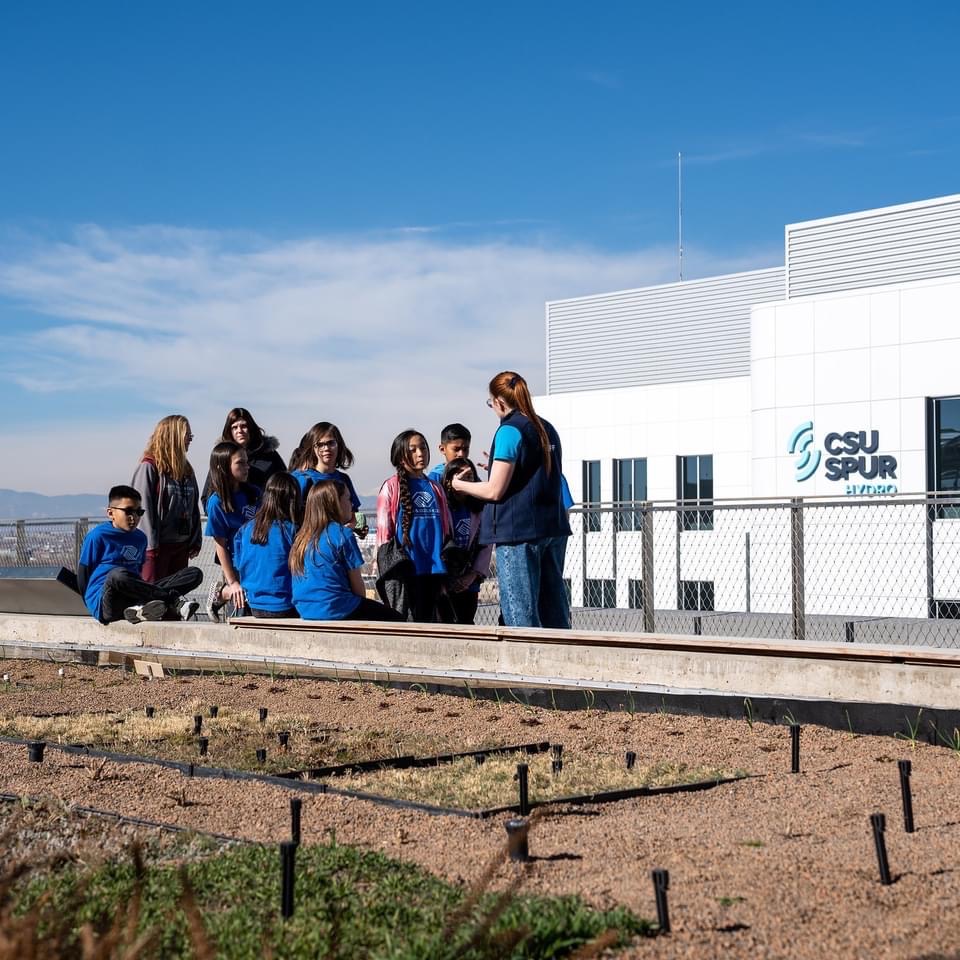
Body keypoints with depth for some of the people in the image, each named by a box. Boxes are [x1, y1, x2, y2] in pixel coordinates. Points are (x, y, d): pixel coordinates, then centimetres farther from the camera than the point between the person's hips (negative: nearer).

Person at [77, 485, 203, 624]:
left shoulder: (140, 538, 19)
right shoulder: (97, 536, 0)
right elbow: (83, 571, 2)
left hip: (133, 598, 6)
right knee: (117, 574, -43)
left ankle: (142, 609, -34)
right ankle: (175, 600, -33)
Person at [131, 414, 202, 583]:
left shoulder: (186, 470, 15)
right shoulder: (149, 467, -8)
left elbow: (193, 507, 18)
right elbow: (143, 507, -14)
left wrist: (196, 539, 12)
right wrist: (150, 545, -18)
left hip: (181, 544, 8)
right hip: (157, 545, -8)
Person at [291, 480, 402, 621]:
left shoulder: (302, 537, 8)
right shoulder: (343, 535, -10)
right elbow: (357, 585, -5)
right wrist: (363, 605, 12)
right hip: (338, 612, -8)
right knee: (394, 618, 9)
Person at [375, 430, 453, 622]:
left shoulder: (435, 488, 15)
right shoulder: (392, 487, 0)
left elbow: (447, 530, 17)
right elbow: (383, 532, -1)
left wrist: (446, 575, 13)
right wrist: (391, 567, -8)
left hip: (433, 570, 5)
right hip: (404, 570, -5)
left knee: (428, 622, 10)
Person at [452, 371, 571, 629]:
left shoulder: (510, 431, -11)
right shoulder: (547, 429, 13)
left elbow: (495, 491, -13)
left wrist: (460, 485, 2)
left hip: (518, 532, -8)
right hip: (553, 527, 8)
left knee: (521, 615, -3)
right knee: (555, 612, 11)